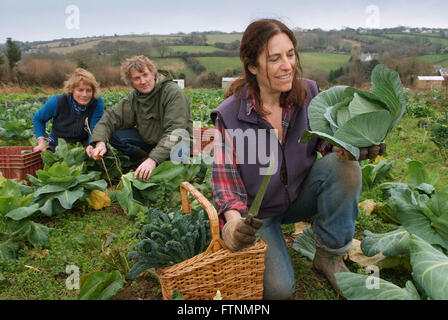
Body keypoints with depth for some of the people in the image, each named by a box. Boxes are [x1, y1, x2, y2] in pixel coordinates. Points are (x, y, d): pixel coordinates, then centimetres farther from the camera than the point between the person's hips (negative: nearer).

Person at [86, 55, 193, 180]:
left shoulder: (174, 92, -22)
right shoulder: (134, 97, -2)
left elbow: (175, 131, -31)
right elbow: (111, 116, -5)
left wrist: (154, 159, -42)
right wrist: (100, 142, -26)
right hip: (149, 141, 5)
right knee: (115, 136, -13)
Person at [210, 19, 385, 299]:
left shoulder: (309, 92, -10)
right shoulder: (230, 114, -20)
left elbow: (325, 141, -3)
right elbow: (225, 175, -19)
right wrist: (234, 221, -37)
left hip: (301, 196, 4)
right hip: (259, 211, -3)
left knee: (345, 167, -26)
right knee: (277, 288, -20)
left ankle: (329, 256, -6)